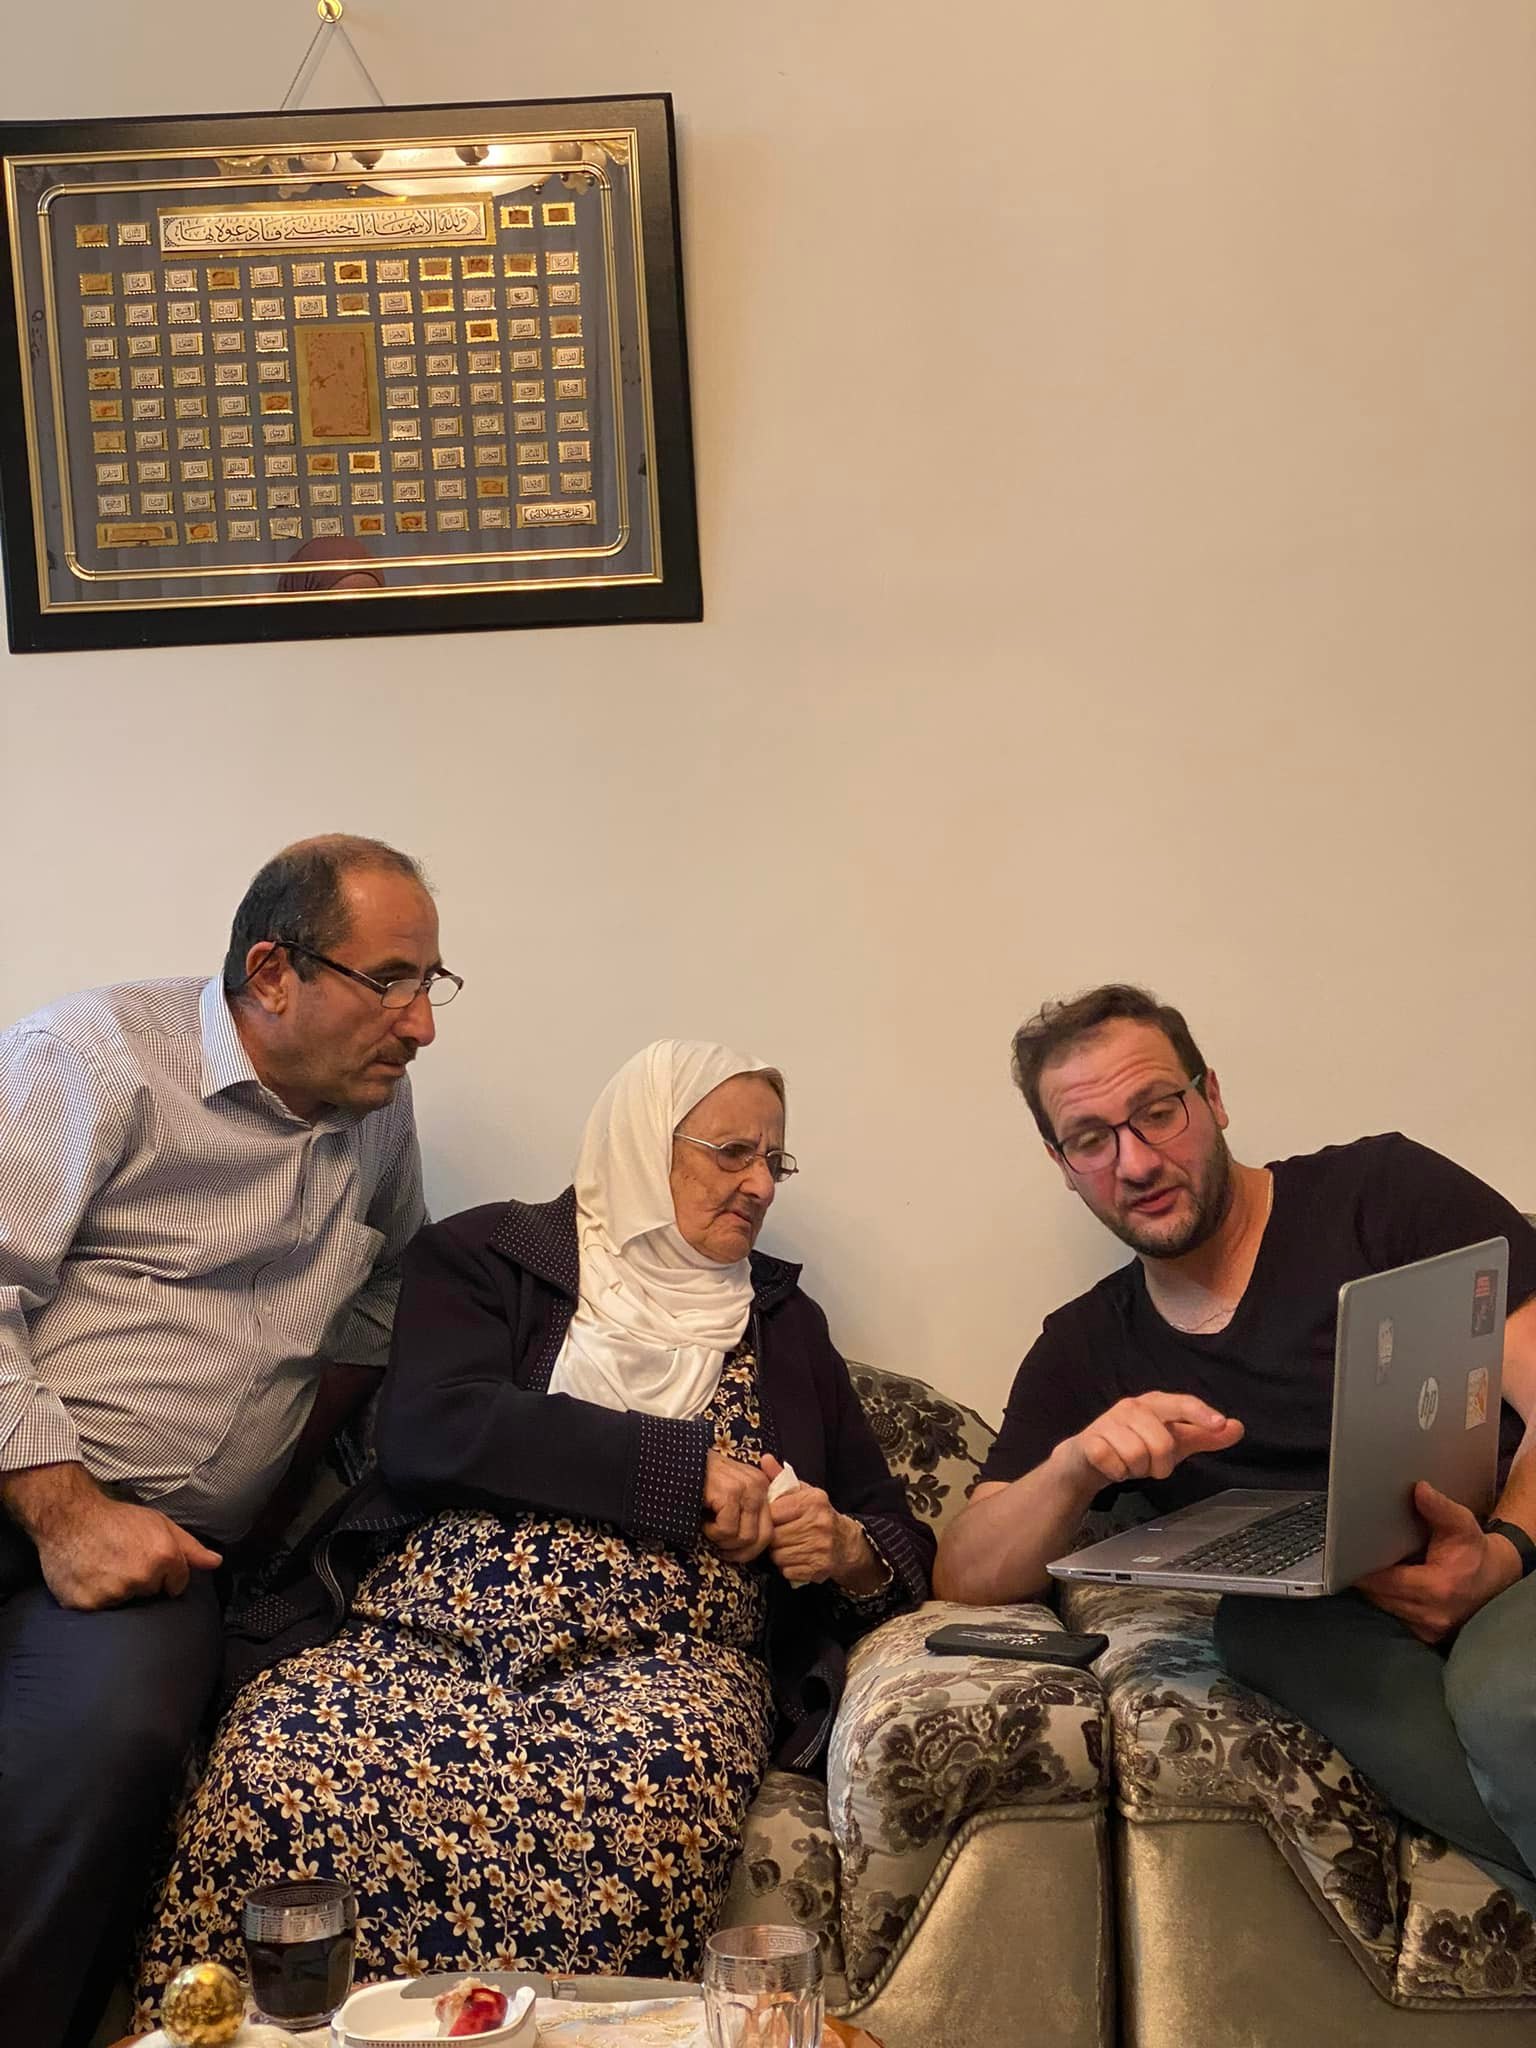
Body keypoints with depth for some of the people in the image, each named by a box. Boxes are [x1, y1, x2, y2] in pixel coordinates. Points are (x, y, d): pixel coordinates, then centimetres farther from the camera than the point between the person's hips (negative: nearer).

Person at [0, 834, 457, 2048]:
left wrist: (318, 1430, 16)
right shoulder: (99, 1059, -4)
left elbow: (382, 1291, 32)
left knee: (115, 1730, -29)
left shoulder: (380, 1111, 15)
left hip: (166, 1532, 4)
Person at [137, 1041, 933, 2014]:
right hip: (426, 1630, -1)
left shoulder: (784, 1319, 21)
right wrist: (684, 1465, -9)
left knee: (649, 1790, -36)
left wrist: (846, 1551, -4)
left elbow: (901, 1541, 21)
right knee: (282, 1762, -33)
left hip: (665, 1657, 1)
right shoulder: (487, 1254, 12)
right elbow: (431, 1429, -7)